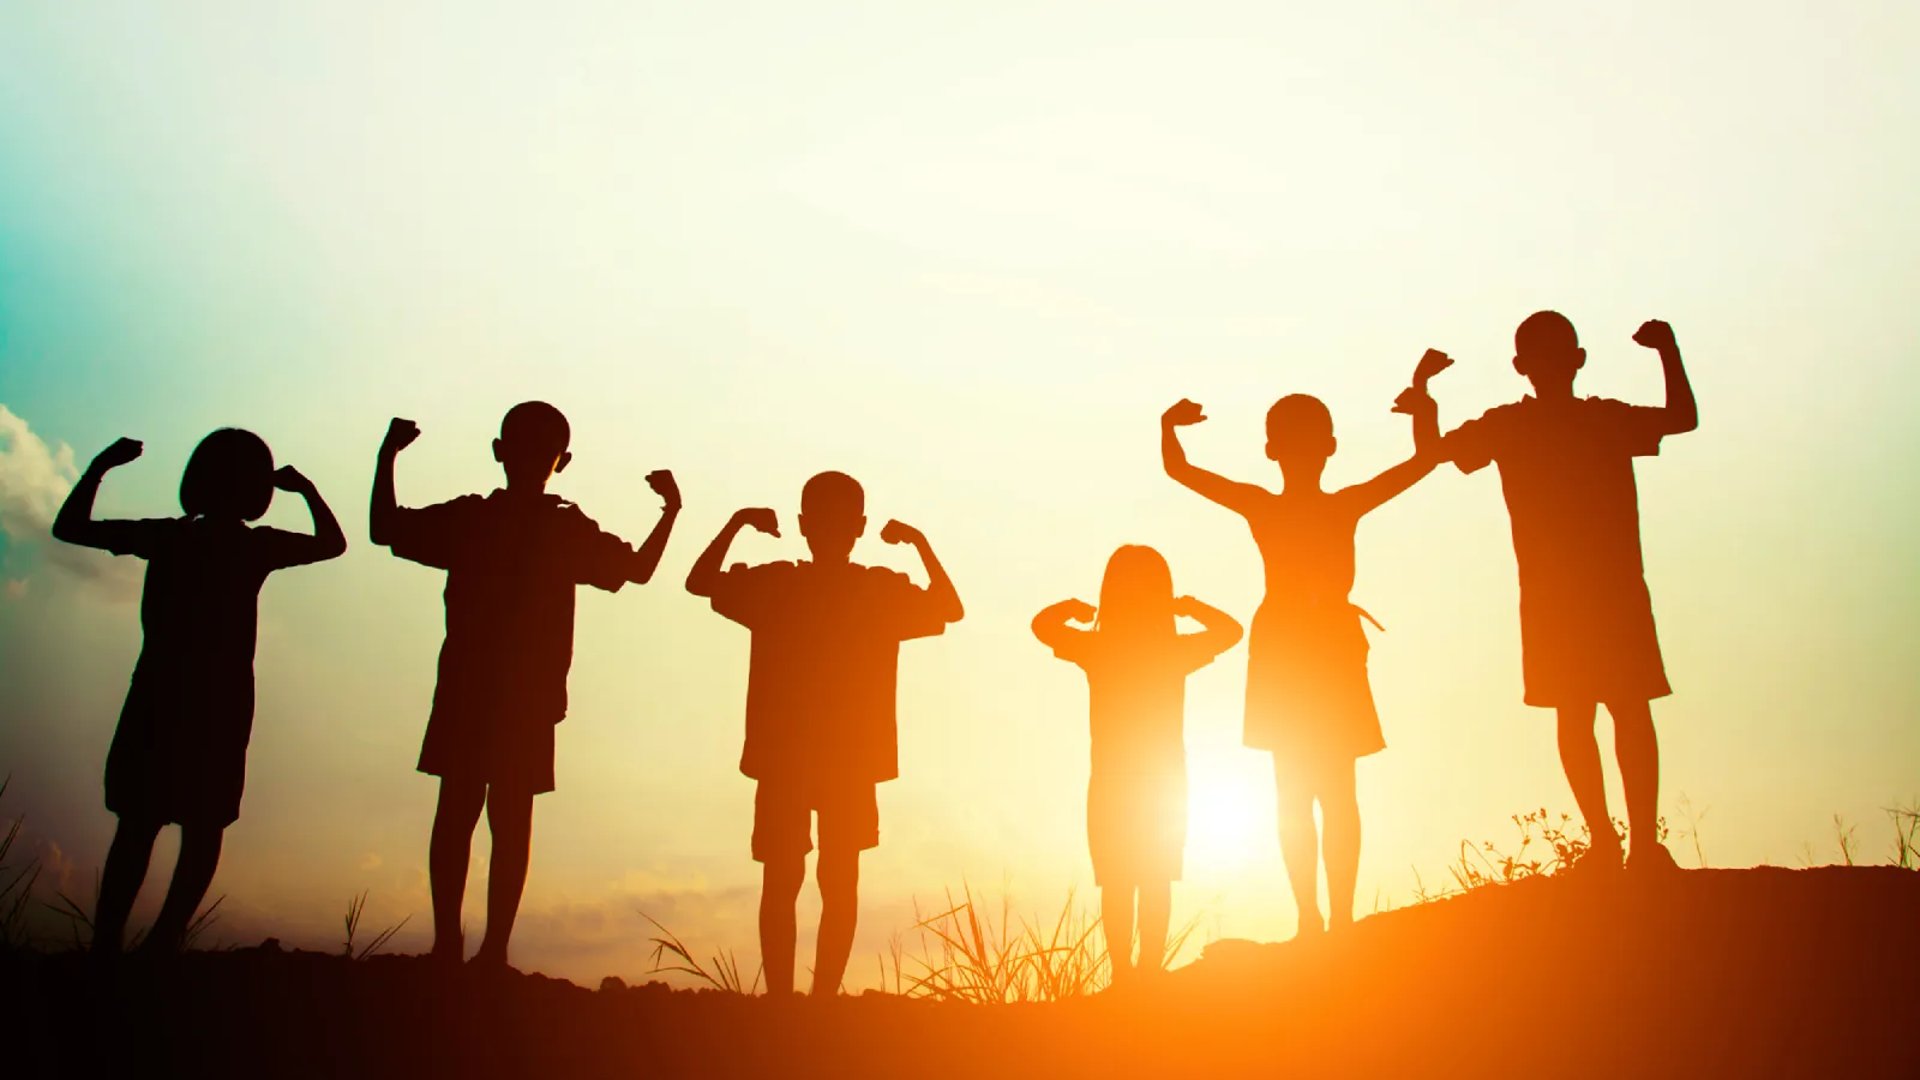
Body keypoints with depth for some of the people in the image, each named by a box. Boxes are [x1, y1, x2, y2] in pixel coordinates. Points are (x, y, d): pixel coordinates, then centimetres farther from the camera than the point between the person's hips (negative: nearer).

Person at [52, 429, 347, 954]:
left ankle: (106, 942, 0)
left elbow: (68, 527, 7)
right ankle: (162, 941, -8)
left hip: (157, 702, 2)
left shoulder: (167, 537, -1)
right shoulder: (258, 546, -4)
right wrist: (306, 488, 19)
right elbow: (332, 543, 13)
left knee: (137, 826, 7)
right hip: (220, 708, -2)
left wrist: (102, 464, 12)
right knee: (204, 828, 4)